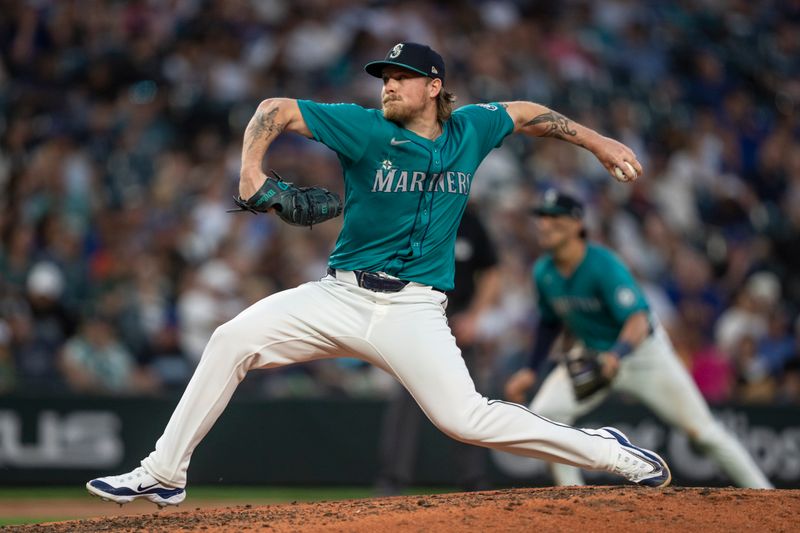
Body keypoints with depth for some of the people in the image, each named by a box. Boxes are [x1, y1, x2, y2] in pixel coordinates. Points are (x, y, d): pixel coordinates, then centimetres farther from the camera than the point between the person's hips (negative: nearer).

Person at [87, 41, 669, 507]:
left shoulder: (469, 130, 4)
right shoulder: (365, 129, -3)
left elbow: (528, 113, 24)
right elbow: (274, 110, 0)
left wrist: (596, 141, 23)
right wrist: (251, 176, -13)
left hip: (414, 311, -1)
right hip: (341, 297, 1)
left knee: (464, 418, -17)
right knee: (233, 339, -16)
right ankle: (164, 474, -9)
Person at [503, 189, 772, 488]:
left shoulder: (603, 265, -28)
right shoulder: (543, 272, -7)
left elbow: (638, 321, -36)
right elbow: (550, 322, 11)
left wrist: (616, 355, -54)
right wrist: (532, 370, 5)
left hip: (644, 353, -5)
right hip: (590, 356, 5)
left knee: (701, 430, -7)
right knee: (544, 414, -16)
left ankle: (763, 494, 5)